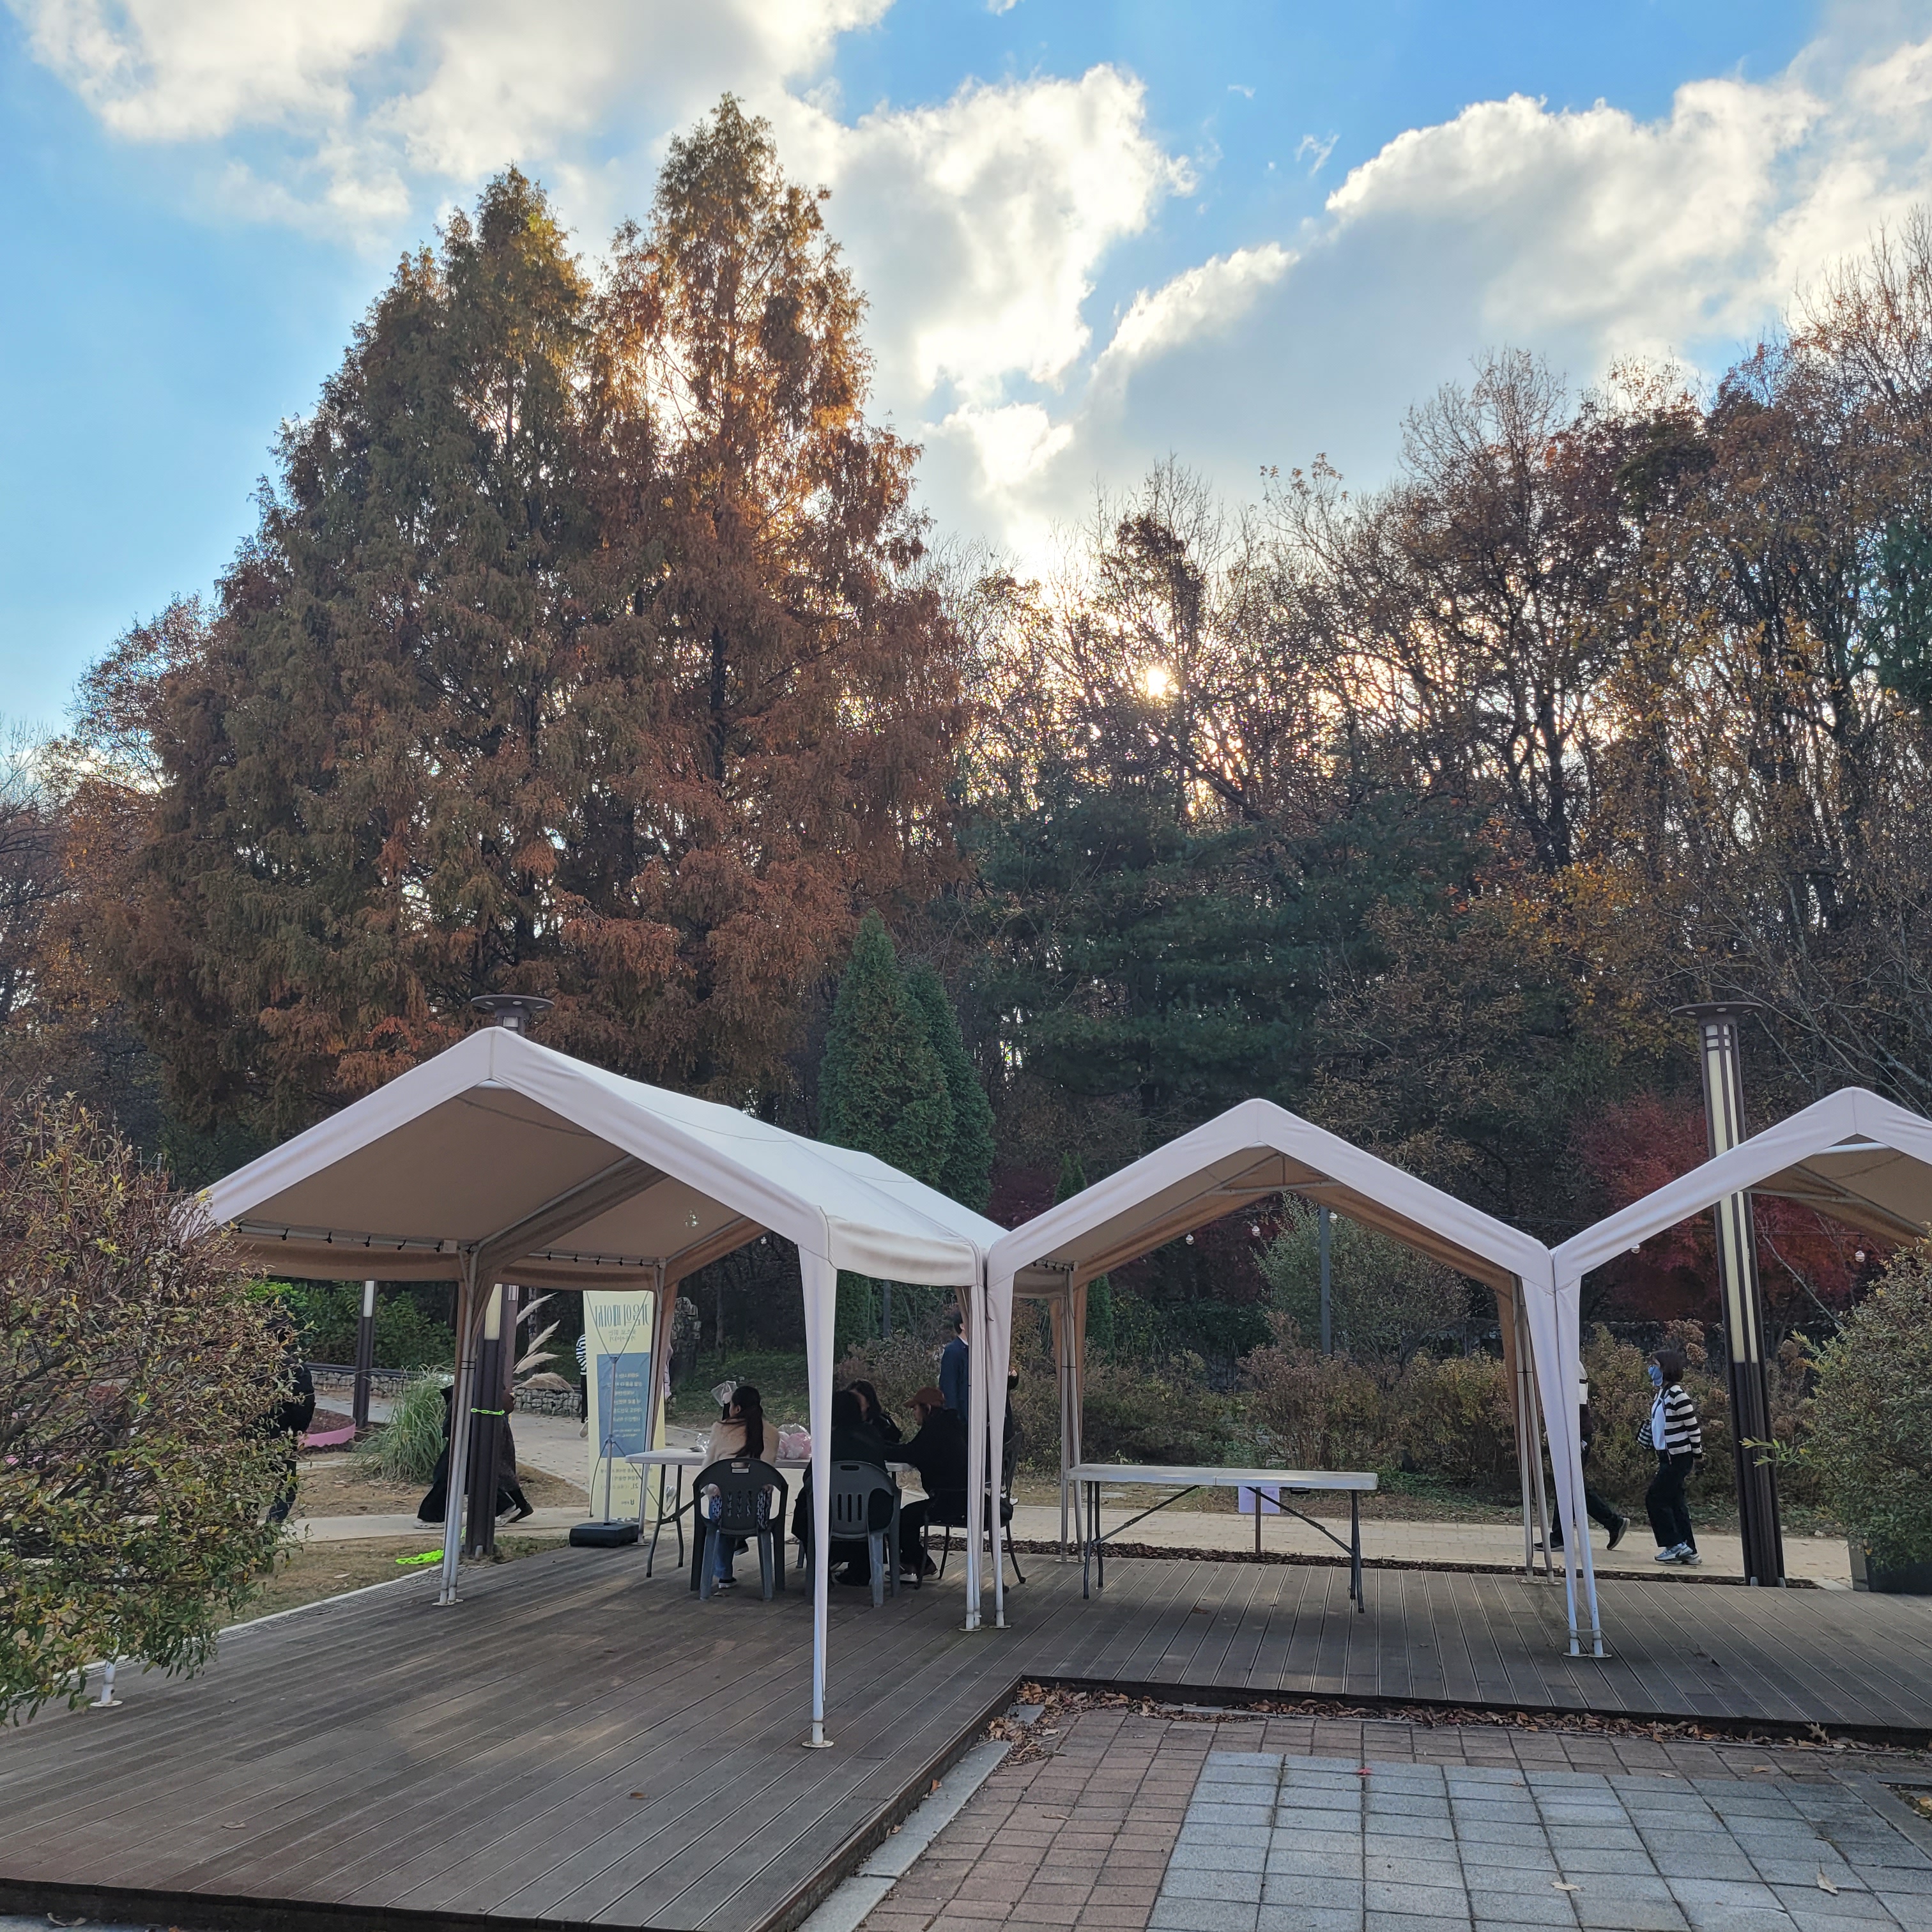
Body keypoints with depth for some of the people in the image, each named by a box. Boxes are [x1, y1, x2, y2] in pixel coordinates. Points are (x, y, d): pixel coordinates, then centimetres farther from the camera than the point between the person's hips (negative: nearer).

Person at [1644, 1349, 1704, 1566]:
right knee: (1674, 1502, 10)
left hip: (1679, 1457, -10)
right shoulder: (1662, 1393, 13)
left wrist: (1697, 1454, -9)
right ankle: (1689, 1551, 15)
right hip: (1667, 1456, 10)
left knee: (1655, 1498, -8)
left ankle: (1676, 1544, -2)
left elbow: (1693, 1426, -15)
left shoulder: (1677, 1393, -17)